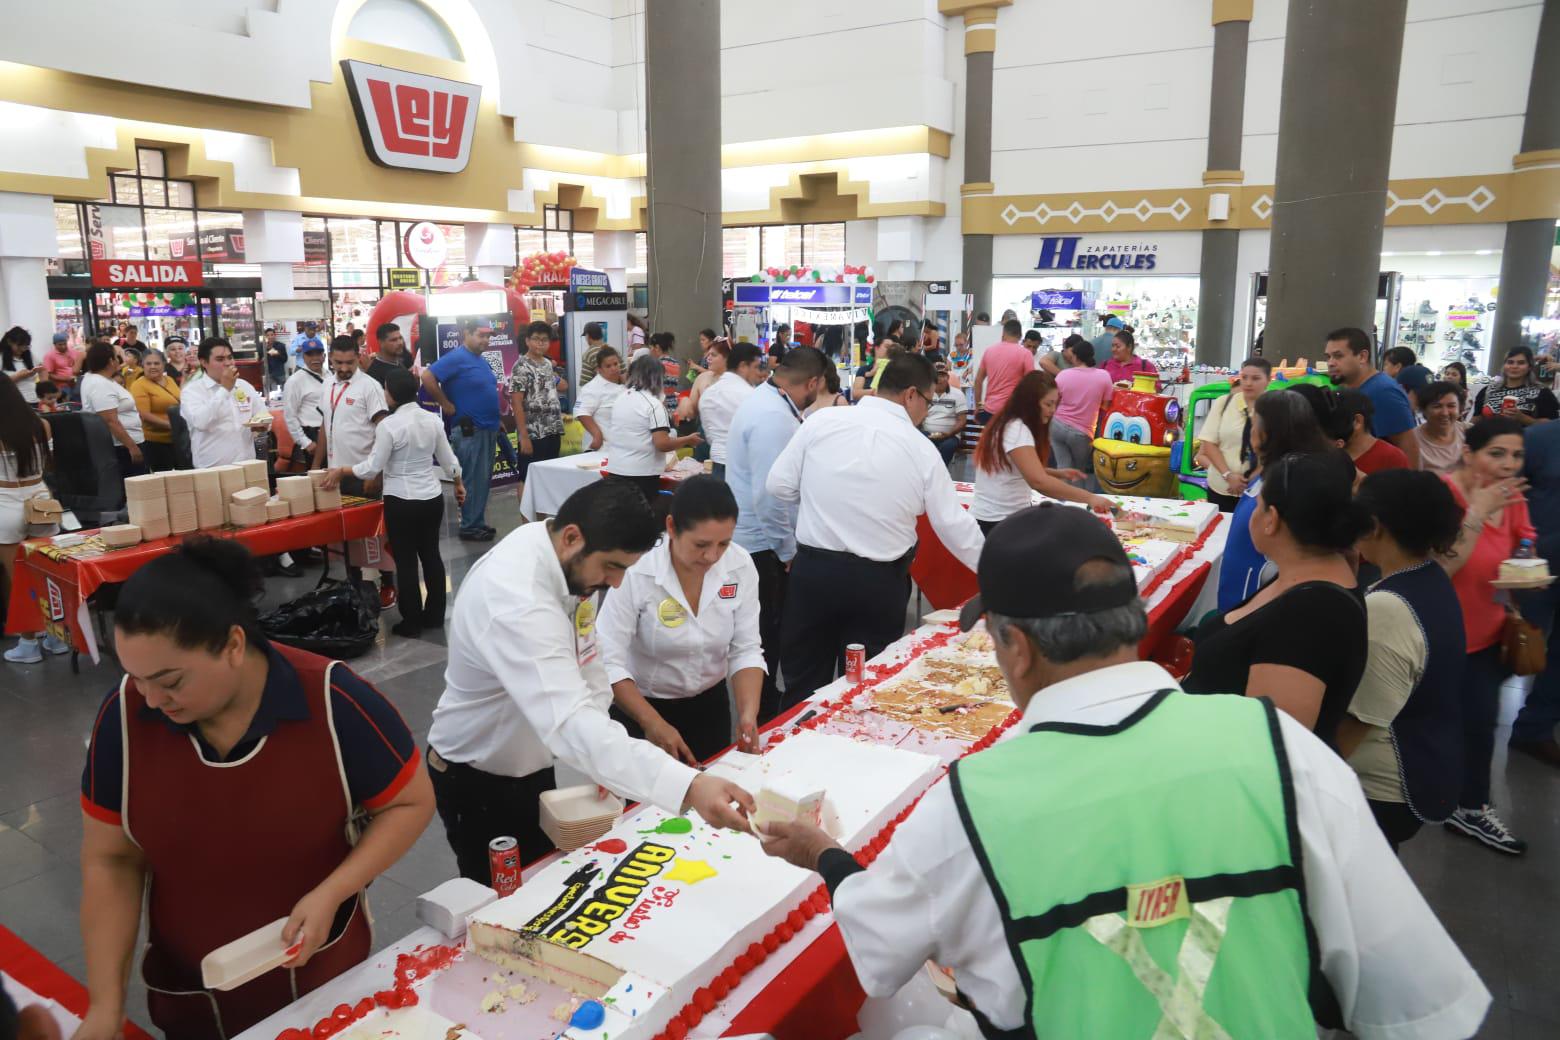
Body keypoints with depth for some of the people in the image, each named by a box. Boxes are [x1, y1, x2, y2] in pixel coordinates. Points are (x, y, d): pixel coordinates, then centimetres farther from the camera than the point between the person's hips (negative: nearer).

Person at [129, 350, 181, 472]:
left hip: (179, 438, 7)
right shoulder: (139, 385, -12)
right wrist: (170, 425, -24)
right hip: (157, 442, -7)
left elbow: (180, 403, 22)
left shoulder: (169, 380, 9)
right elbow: (145, 415, -20)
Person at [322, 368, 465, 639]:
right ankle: (435, 615, 24)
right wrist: (459, 484, 25)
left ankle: (411, 623, 12)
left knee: (405, 561, 5)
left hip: (402, 501, -6)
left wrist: (340, 471, 1)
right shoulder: (433, 420, 1)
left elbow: (372, 468, -13)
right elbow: (448, 460, 9)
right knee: (431, 555, 15)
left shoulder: (388, 425, -17)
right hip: (433, 497, 6)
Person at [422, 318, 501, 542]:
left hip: (488, 429, 9)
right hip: (469, 430, -9)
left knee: (483, 479, 13)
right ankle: (469, 527, 4)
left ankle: (478, 522, 22)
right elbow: (427, 376, -23)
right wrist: (446, 404, -17)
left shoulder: (480, 360, 13)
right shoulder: (456, 358, -14)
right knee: (474, 479, -4)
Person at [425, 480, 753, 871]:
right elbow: (569, 723, -50)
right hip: (477, 779, -7)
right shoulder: (515, 601, -38)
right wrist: (689, 787, -59)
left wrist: (605, 752, -6)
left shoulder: (573, 561, -12)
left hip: (531, 763, 8)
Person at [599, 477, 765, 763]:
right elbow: (609, 661, -25)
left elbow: (746, 650, -11)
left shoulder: (741, 566, -16)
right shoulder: (635, 572, -27)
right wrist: (654, 724, -32)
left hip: (710, 705, 4)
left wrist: (748, 714, -24)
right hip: (642, 708, -3)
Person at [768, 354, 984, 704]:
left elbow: (780, 485, -1)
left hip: (813, 570, 1)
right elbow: (953, 524, 2)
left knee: (803, 685, 14)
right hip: (879, 581, 0)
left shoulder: (823, 421, -4)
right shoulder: (922, 448, -3)